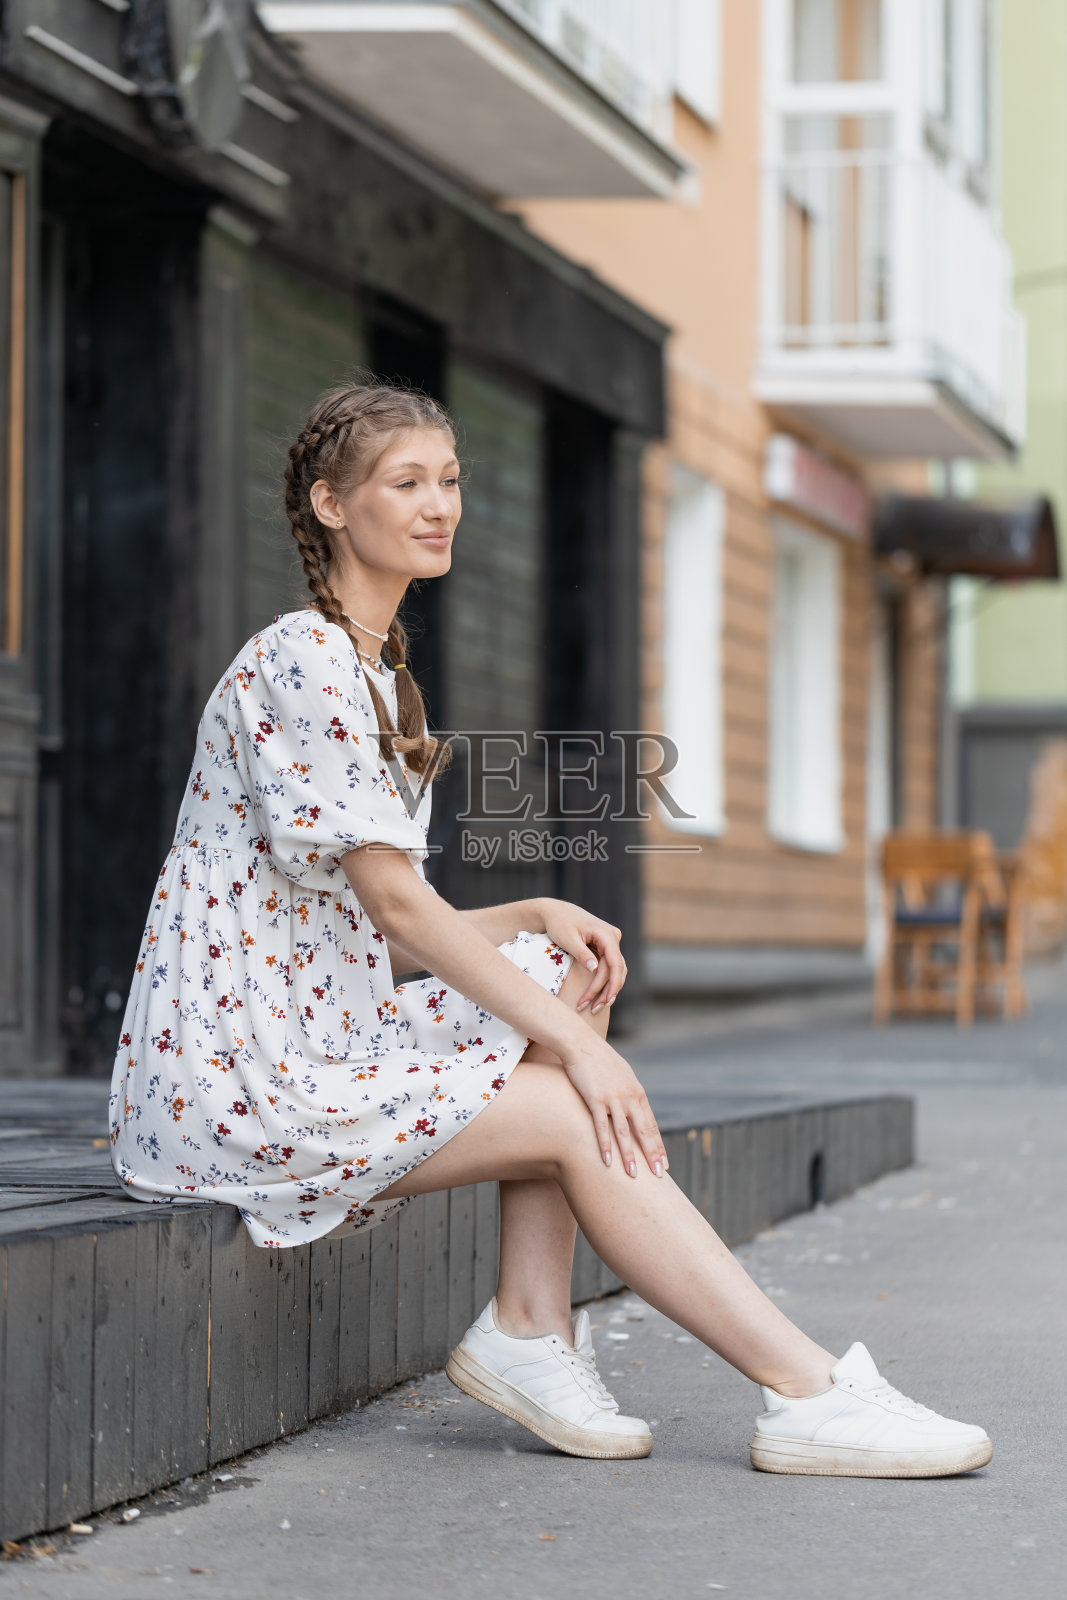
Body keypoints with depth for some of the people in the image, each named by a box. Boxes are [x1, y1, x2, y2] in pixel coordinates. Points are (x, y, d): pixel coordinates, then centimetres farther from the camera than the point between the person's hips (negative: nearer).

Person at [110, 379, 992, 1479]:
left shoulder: (373, 672, 18)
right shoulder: (302, 662, -13)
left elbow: (391, 936, 16)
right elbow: (394, 900, -18)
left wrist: (545, 918, -1)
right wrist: (578, 1047, -18)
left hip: (312, 1042, 9)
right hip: (233, 1082, -9)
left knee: (561, 971, -2)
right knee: (575, 1117, -15)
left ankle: (532, 1325, -8)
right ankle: (808, 1394, -13)